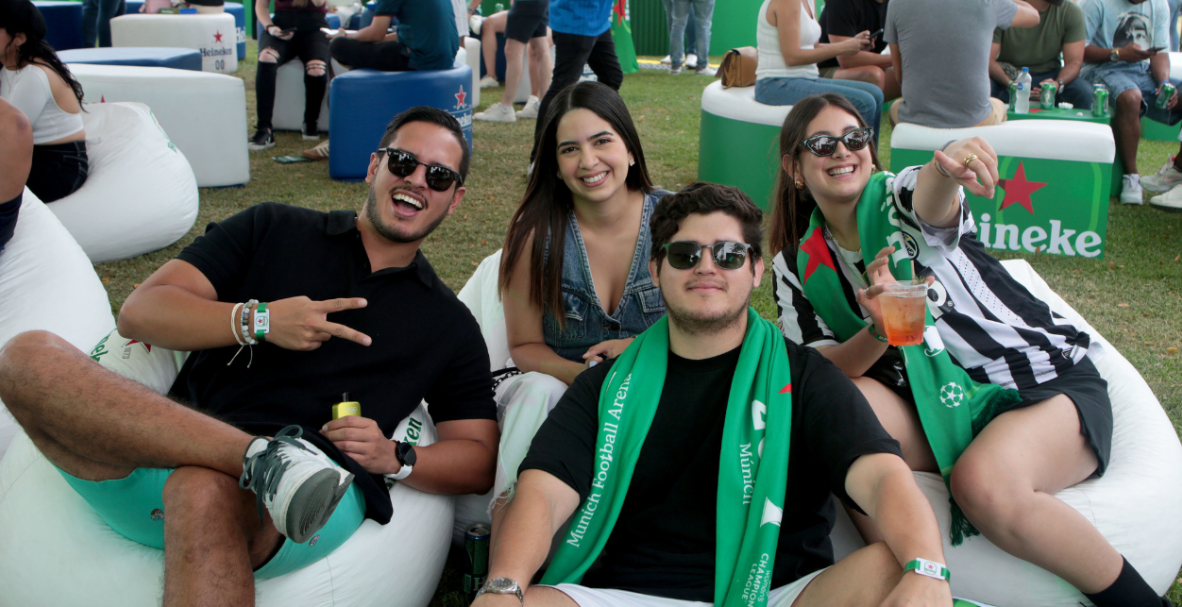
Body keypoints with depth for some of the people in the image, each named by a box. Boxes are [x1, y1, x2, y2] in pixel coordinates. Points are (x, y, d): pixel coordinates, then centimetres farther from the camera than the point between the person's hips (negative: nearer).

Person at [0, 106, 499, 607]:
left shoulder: (449, 325, 21)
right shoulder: (272, 229, 20)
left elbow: (479, 462, 16)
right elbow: (139, 312, 11)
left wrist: (395, 458, -4)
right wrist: (258, 321, -6)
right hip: (173, 455, 4)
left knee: (205, 493, -40)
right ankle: (265, 457, -33)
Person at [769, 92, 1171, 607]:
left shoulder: (898, 196, -6)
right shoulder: (797, 266, 5)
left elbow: (931, 204, -32)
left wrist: (946, 170, -58)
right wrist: (877, 332, -26)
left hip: (1049, 382, -3)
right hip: (941, 411, 3)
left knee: (983, 481, -33)